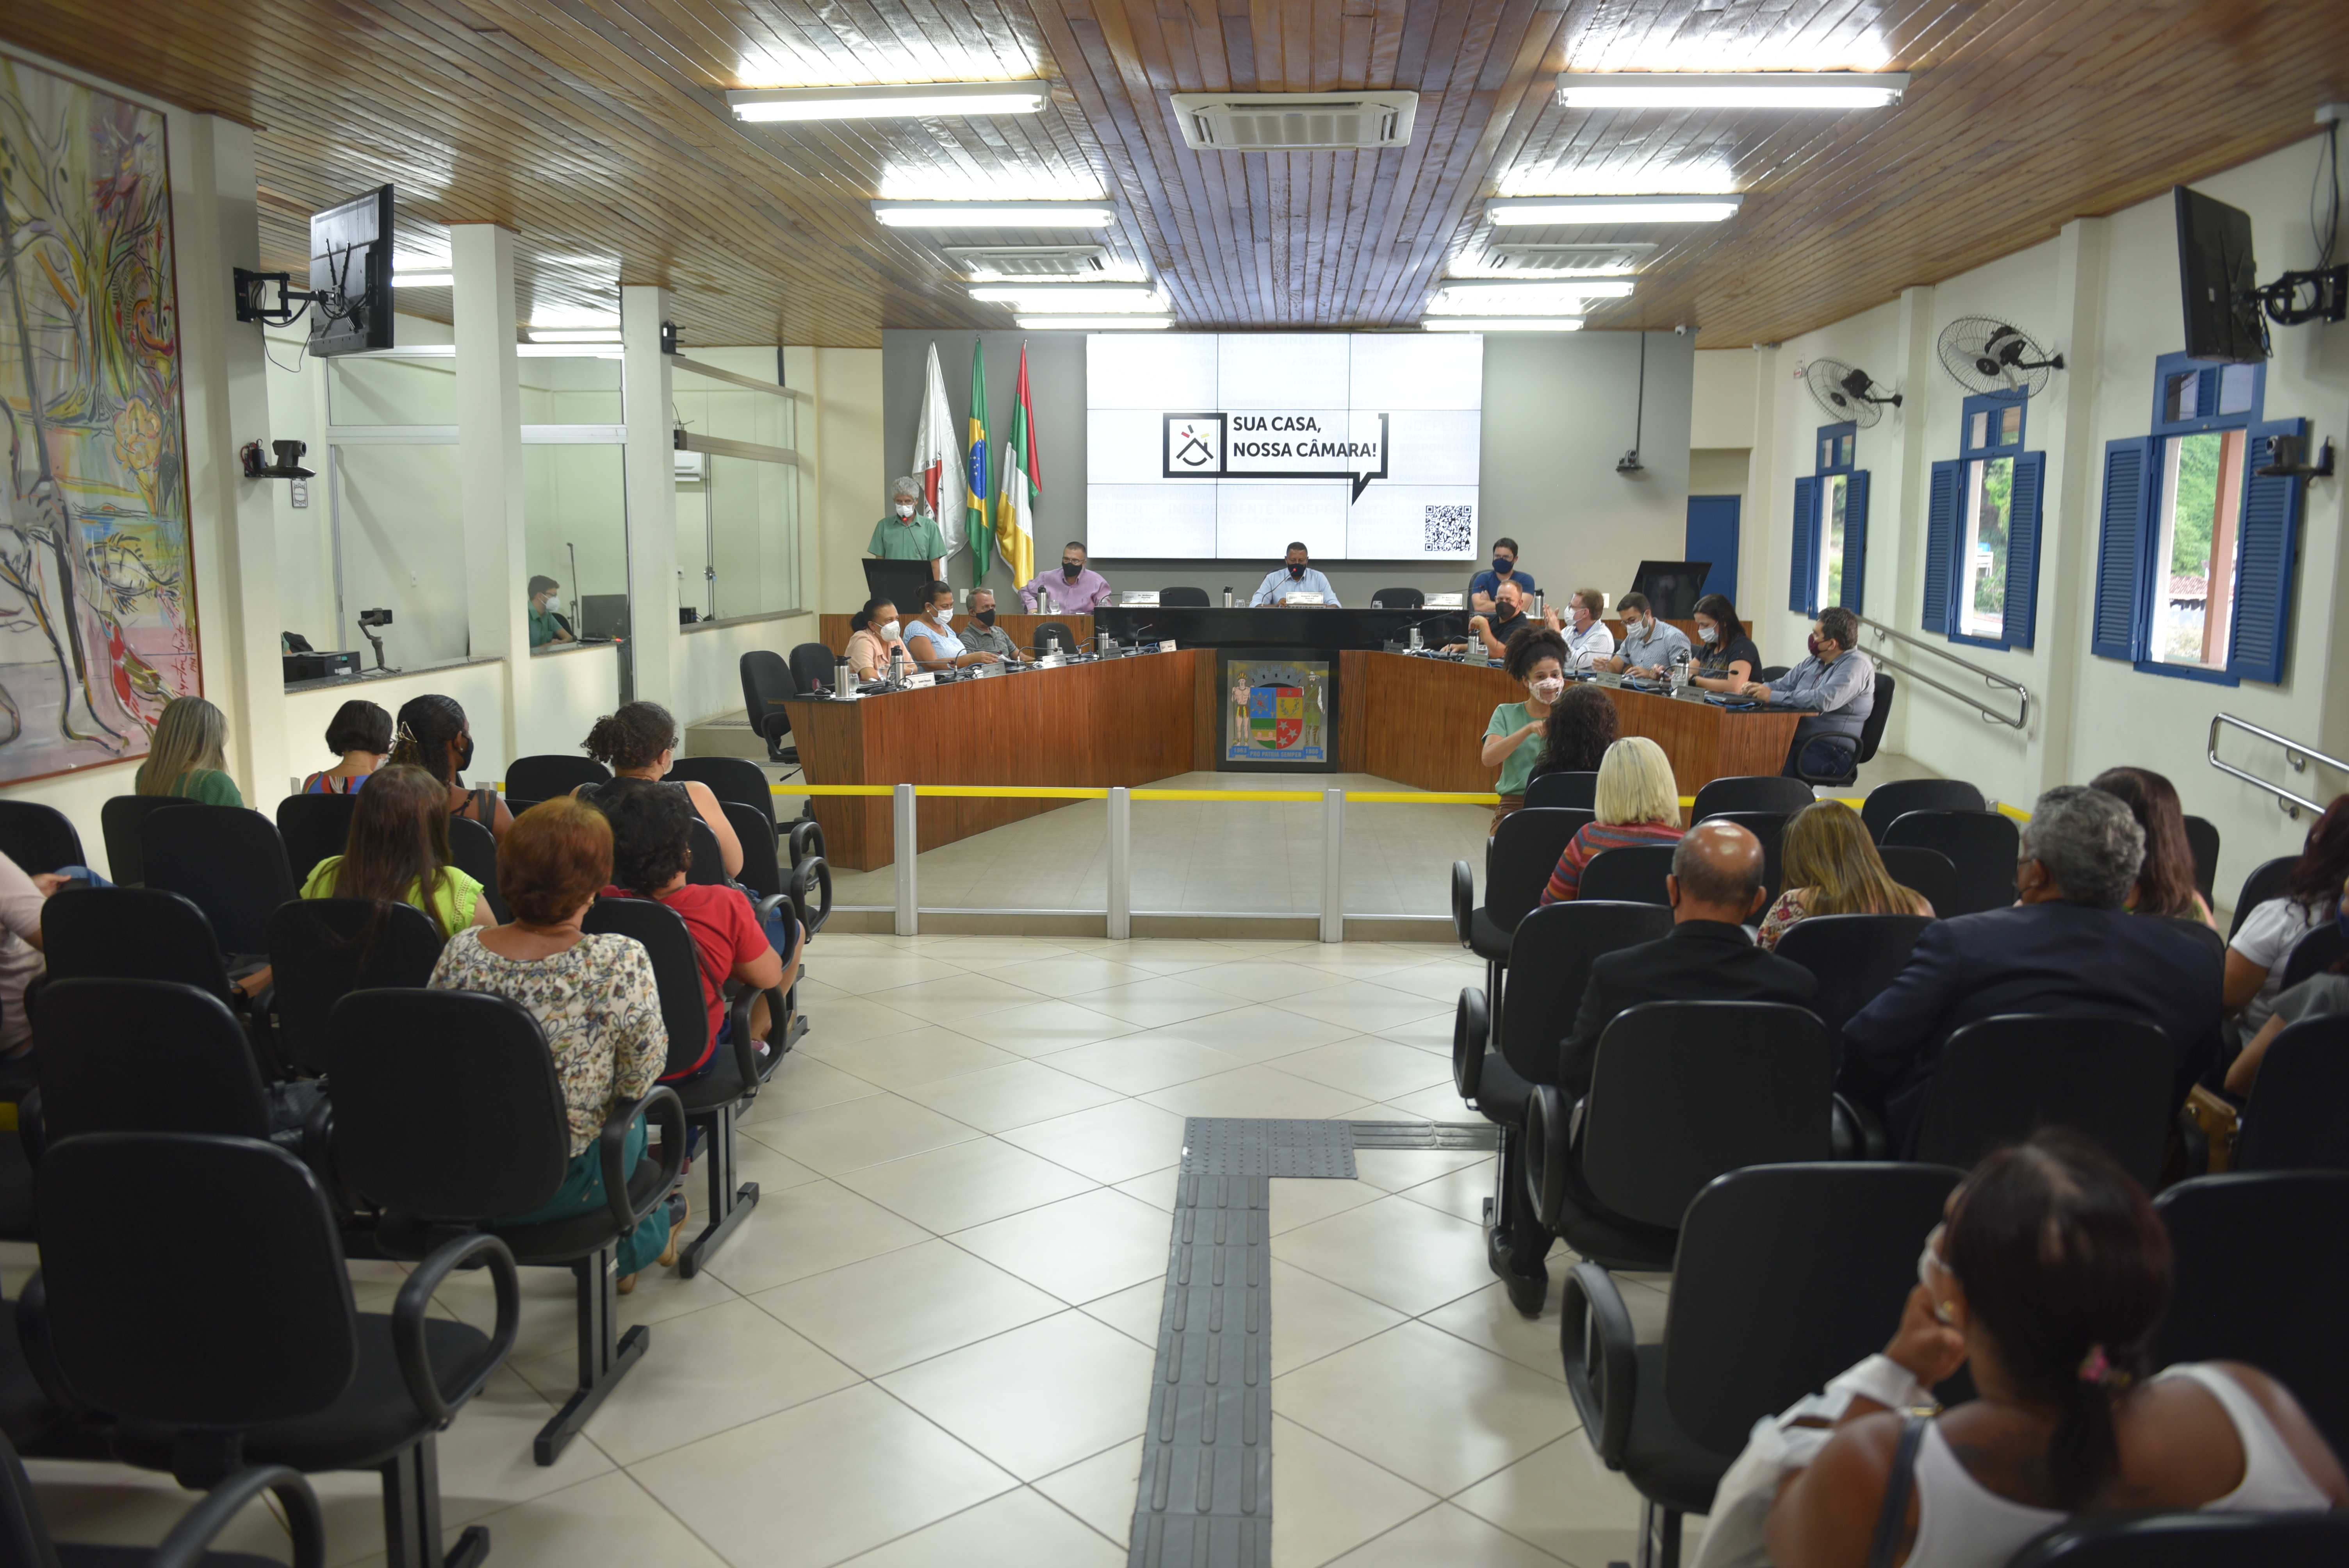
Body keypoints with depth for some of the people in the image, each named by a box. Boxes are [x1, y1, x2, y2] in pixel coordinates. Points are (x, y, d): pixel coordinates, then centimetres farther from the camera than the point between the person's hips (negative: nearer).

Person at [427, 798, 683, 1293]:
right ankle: (640, 1239, 50)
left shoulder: (461, 950, -13)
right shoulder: (621, 962, -26)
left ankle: (646, 1235, 52)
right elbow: (638, 1082, -16)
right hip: (562, 1188, -4)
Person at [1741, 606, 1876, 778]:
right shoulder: (1814, 661, 17)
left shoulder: (1856, 665, -10)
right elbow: (1784, 685, 25)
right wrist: (1757, 689, 1)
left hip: (1829, 752, -8)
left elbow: (1824, 700, -25)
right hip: (1795, 741, 8)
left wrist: (1772, 696, -20)